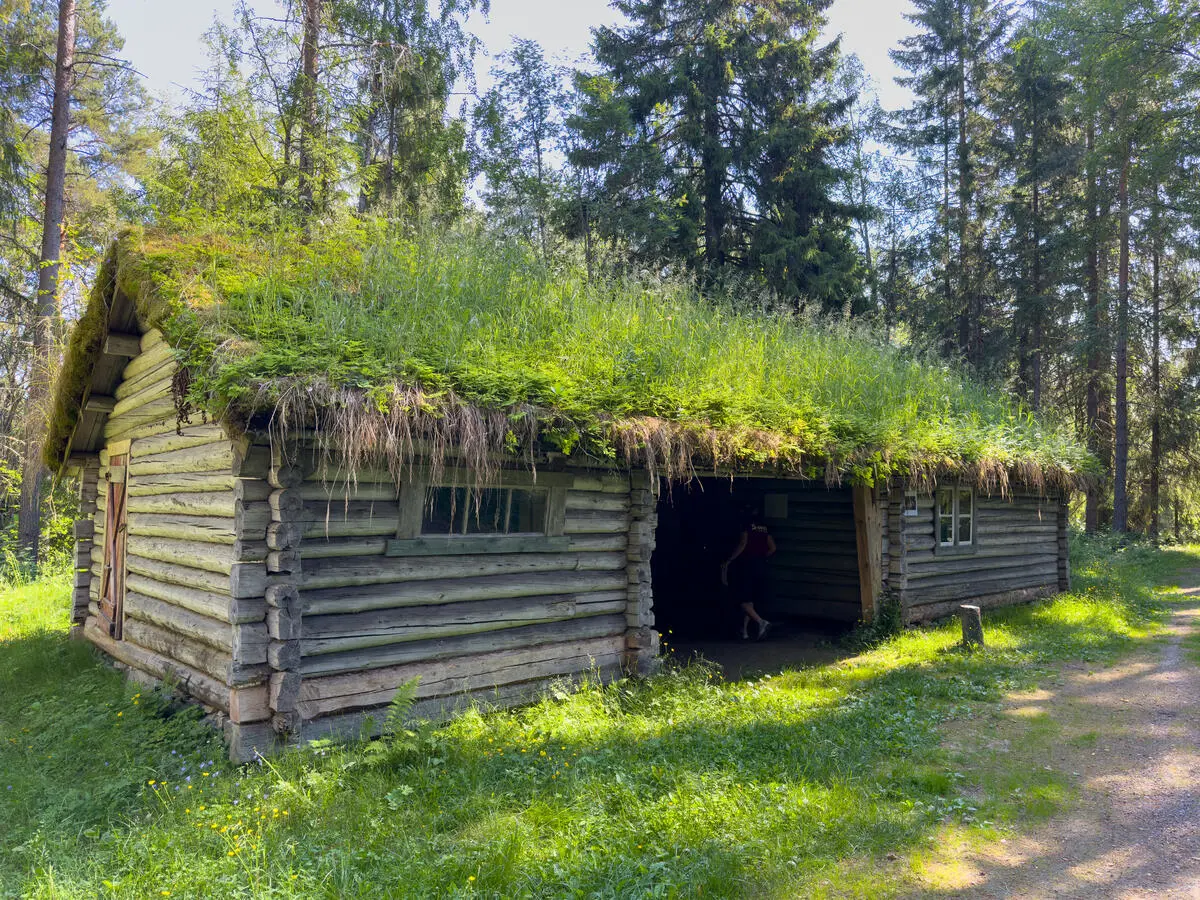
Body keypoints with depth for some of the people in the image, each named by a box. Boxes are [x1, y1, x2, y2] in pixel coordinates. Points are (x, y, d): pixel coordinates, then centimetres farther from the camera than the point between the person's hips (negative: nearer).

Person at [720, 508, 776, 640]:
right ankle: (744, 630, 16)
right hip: (760, 566, 7)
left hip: (746, 565, -6)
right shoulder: (765, 528, 11)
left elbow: (742, 544, -19)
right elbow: (772, 549, 5)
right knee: (750, 600, 15)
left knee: (744, 601, -5)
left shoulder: (747, 526, -7)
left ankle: (762, 622, -23)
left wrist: (728, 562, -14)